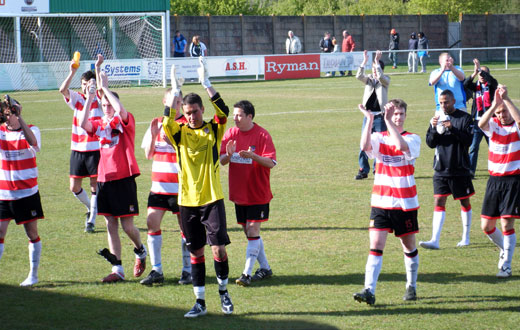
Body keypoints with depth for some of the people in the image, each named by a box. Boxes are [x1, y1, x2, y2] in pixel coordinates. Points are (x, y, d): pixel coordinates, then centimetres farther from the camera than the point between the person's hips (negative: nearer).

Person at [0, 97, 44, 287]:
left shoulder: (31, 130, -3)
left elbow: (33, 142, -27)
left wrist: (19, 118, -31)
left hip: (27, 193, -2)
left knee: (32, 233, 5)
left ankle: (33, 275, 15)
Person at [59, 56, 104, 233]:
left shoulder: (98, 100, -2)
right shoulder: (77, 99, 5)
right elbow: (63, 89, -13)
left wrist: (98, 70, -30)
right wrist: (72, 72, -25)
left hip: (95, 149, -3)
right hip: (77, 150, 3)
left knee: (95, 185, -3)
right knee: (74, 187, 5)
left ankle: (92, 220, 5)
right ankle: (90, 209, 30)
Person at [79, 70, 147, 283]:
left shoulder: (125, 122, -2)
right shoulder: (99, 125, 9)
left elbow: (120, 110, -25)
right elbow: (83, 124, -12)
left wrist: (105, 88, -18)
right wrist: (89, 99, -15)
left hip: (124, 179, -5)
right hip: (104, 180, 5)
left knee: (128, 226, -3)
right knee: (111, 225, 5)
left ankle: (140, 251, 27)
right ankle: (117, 269, 9)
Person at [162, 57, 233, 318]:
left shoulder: (213, 130, 1)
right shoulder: (179, 133, 4)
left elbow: (223, 112, -17)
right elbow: (166, 124, -17)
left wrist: (207, 84, -23)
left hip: (212, 198, -2)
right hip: (187, 201, 2)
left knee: (218, 247, -7)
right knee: (196, 251, 6)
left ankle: (223, 291, 16)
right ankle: (200, 302, 13)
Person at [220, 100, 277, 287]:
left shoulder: (262, 135, -11)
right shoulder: (231, 134, 4)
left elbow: (271, 163, -16)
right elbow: (221, 161, 2)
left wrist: (253, 156, -33)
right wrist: (228, 155, -21)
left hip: (258, 194, -6)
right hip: (238, 193, 6)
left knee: (252, 232, -9)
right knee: (249, 232, 12)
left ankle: (247, 273, -8)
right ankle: (265, 268, 25)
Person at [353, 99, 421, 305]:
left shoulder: (413, 139, -2)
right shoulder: (379, 137, 5)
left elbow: (402, 146, -26)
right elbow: (365, 146, -18)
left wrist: (388, 121, -28)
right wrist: (369, 120, -25)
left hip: (405, 203, -1)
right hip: (381, 202, 1)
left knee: (409, 247, 11)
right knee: (376, 246, -9)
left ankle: (411, 287, 28)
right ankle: (369, 291, -15)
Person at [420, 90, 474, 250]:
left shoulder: (465, 118, -3)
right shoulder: (438, 118, 8)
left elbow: (468, 140, -12)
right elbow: (430, 143, 5)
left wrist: (452, 128, -22)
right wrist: (434, 128, -12)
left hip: (460, 169, -3)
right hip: (441, 169, 3)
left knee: (464, 202, 9)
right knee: (439, 202, -6)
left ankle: (466, 237, 22)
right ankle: (435, 240, -12)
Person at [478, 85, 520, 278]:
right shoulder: (493, 125, 2)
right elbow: (481, 123, -22)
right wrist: (495, 103, -34)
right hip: (495, 180, 4)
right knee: (486, 225, 6)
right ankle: (504, 249, 34)